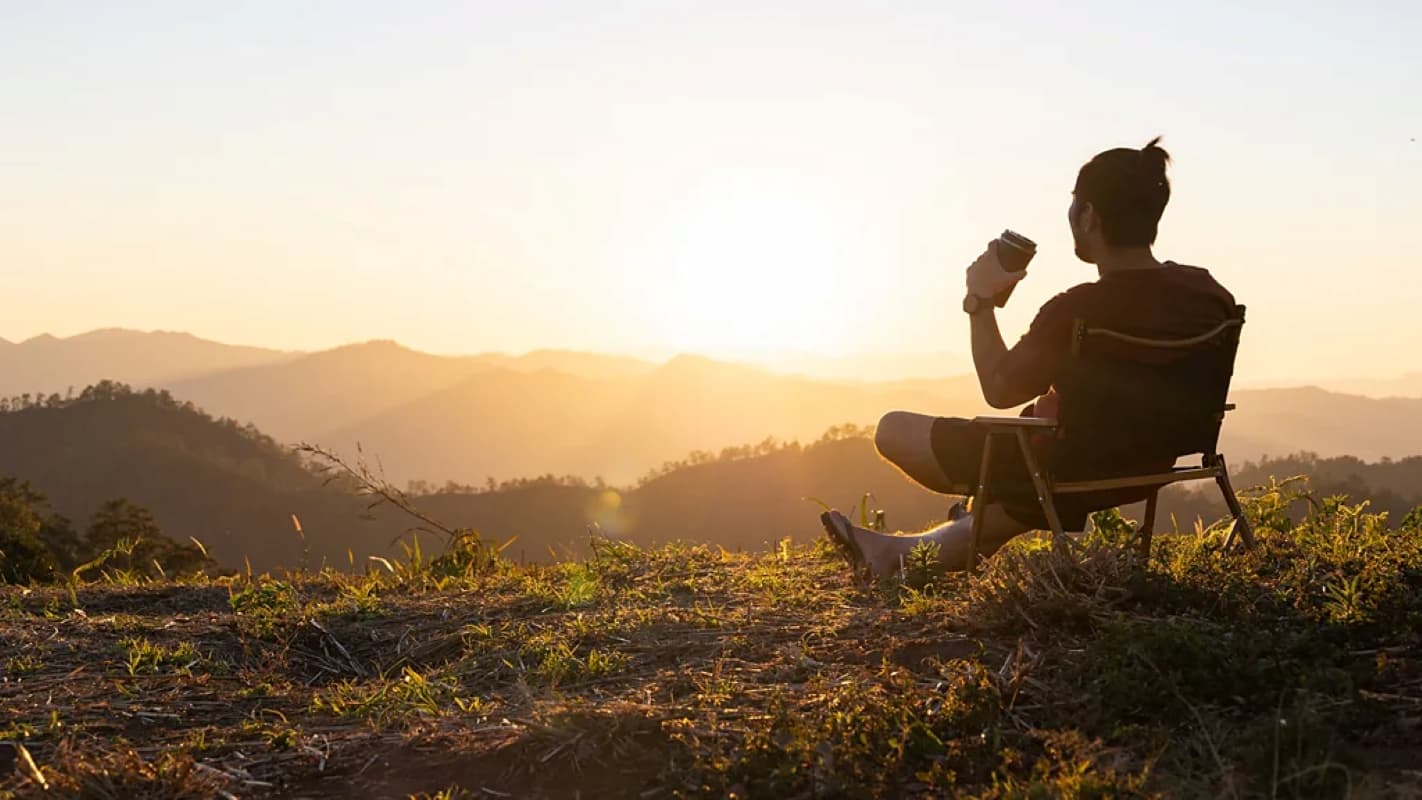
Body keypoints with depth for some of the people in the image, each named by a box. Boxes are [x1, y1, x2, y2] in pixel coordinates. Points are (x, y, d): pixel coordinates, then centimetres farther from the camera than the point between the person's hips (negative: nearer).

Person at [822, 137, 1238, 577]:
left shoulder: (1077, 310, -28)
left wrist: (981, 300, -4)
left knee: (894, 430, 6)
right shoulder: (1211, 293, -9)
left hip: (1067, 470, -7)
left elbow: (999, 389, -16)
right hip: (1147, 468, 7)